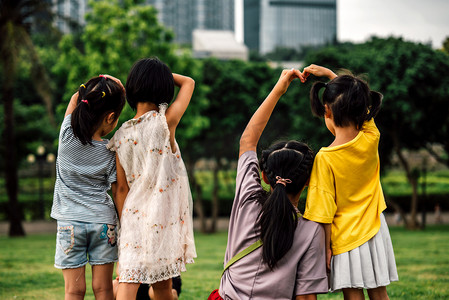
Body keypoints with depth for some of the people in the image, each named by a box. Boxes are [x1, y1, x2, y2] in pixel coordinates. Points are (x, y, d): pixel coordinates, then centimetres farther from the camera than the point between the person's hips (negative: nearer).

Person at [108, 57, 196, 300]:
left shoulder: (122, 135, -1)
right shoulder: (165, 121, -9)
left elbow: (121, 187, 3)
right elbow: (189, 83, 7)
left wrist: (123, 225, 11)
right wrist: (161, 74, 8)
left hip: (134, 216, 1)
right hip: (165, 217, -1)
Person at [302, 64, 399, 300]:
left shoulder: (325, 159, -20)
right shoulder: (371, 140, -9)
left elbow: (324, 211, -16)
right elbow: (361, 103, 10)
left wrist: (326, 247, -6)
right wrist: (329, 74, 10)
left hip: (345, 236, -4)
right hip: (374, 231, 4)